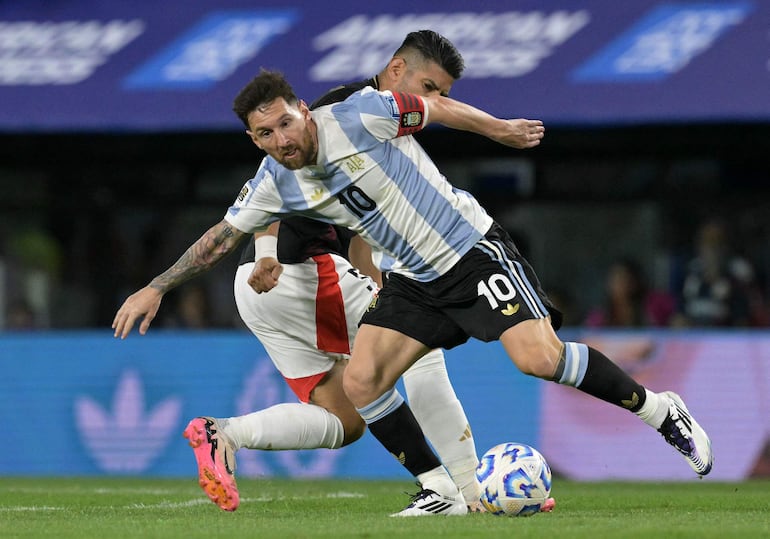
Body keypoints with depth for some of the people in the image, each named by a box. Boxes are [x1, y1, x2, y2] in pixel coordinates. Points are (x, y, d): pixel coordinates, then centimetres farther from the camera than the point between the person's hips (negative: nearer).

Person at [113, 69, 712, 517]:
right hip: (412, 281, 6)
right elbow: (221, 237, 7)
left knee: (540, 358, -21)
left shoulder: (358, 117, -19)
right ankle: (442, 490, 3)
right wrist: (155, 289, 5)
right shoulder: (274, 184, -5)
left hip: (472, 248, -6)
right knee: (360, 381, -10)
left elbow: (435, 106, -3)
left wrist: (501, 129, 6)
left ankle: (657, 408, 0)